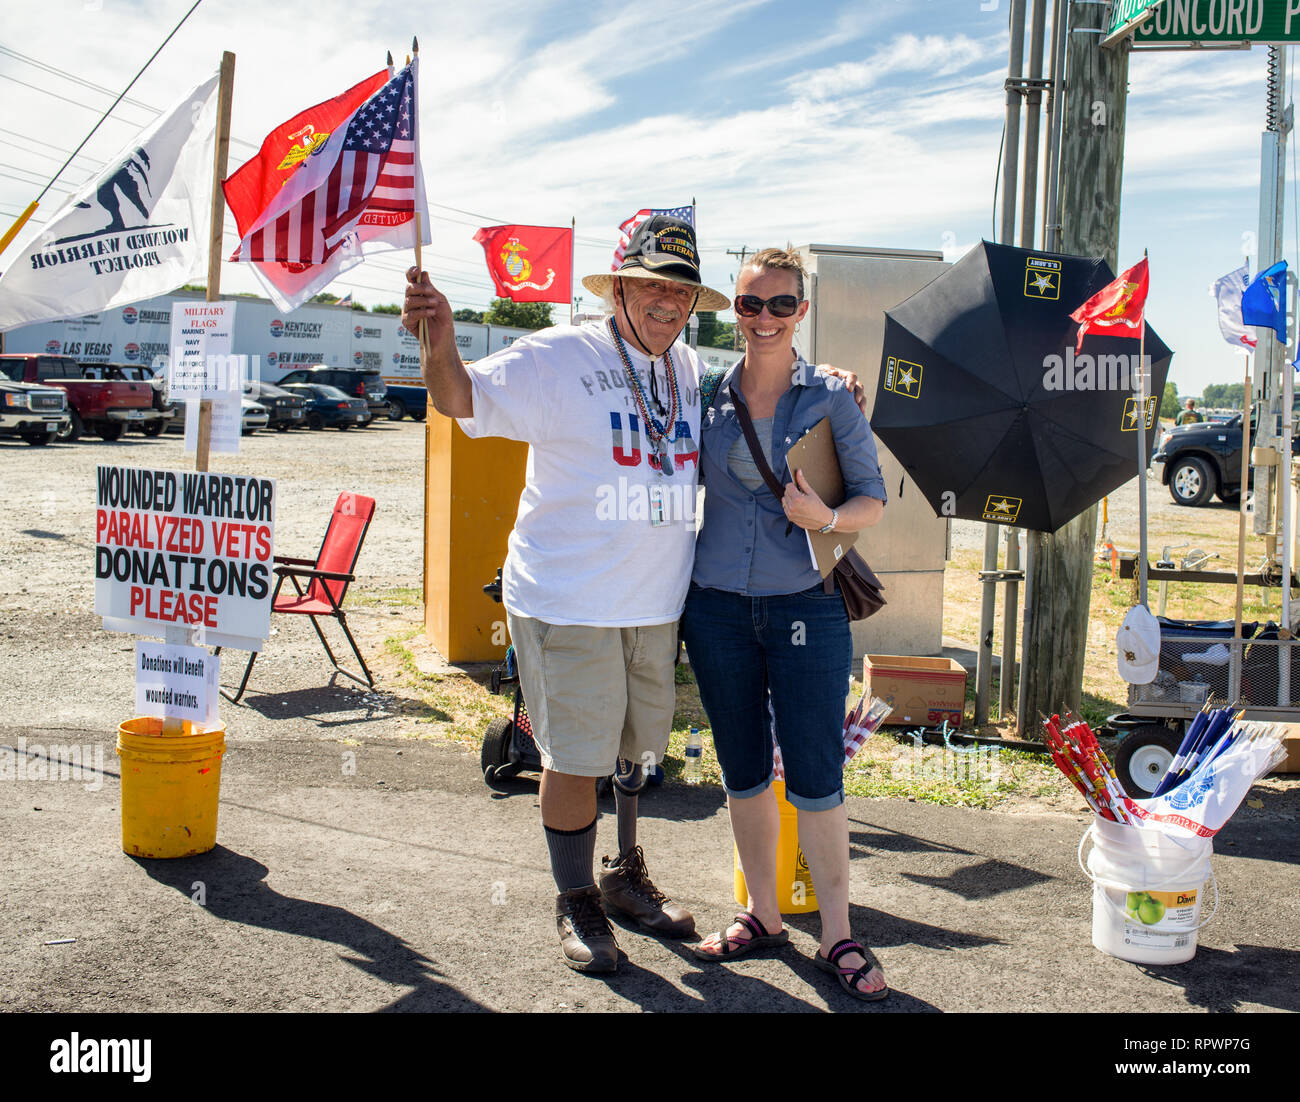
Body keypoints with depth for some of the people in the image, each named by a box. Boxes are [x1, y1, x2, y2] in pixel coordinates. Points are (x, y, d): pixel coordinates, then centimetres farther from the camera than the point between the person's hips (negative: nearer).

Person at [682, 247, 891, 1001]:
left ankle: (838, 936, 14)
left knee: (816, 776, -1)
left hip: (806, 607, -2)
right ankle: (764, 916, 28)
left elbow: (874, 500, 1)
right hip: (720, 607, 3)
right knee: (744, 770, 12)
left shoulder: (831, 399, -1)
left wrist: (827, 517, -19)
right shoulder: (710, 398, 5)